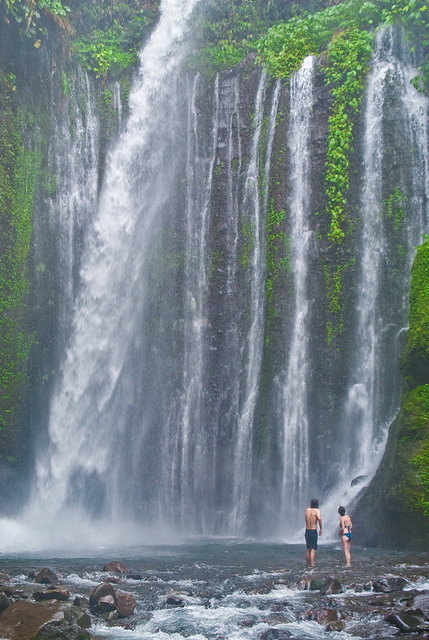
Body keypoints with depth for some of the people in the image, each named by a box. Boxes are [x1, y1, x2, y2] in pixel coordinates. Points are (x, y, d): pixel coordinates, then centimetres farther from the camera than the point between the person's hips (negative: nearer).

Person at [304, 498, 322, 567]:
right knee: (313, 549, -5)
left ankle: (308, 564, 21)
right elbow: (319, 518, -28)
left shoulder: (307, 510, 6)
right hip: (313, 531, -5)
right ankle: (312, 564, -15)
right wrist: (321, 529, -18)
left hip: (307, 531, 5)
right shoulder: (317, 510, -9)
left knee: (308, 549, 16)